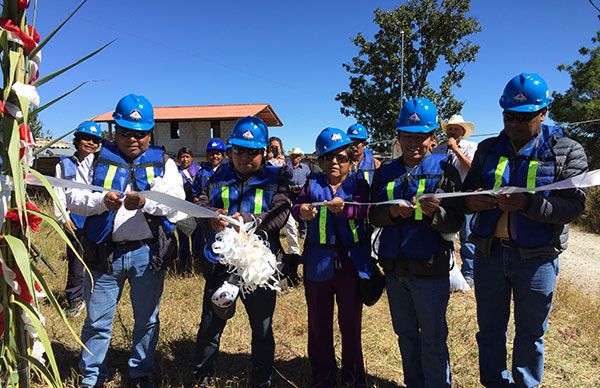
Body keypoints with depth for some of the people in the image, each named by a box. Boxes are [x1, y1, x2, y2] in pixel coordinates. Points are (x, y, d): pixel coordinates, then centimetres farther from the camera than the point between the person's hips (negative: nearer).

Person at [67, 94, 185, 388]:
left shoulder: (163, 163, 5)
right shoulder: (96, 161, 7)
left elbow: (177, 202, -9)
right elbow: (73, 198, 0)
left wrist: (145, 202, -27)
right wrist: (102, 201, -20)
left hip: (148, 253, 0)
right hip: (104, 253, 0)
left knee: (147, 319, 14)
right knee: (97, 320, 11)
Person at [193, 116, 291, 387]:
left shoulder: (276, 178, -2)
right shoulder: (219, 176, 7)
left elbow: (280, 214, -16)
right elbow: (201, 206, -5)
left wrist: (250, 220, -34)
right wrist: (211, 220, -28)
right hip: (220, 262, 2)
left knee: (262, 328, 14)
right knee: (210, 324, 14)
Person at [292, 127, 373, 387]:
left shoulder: (358, 183, 2)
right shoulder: (313, 184, 6)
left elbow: (364, 210, -17)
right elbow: (297, 206, -10)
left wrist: (344, 207, -37)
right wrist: (302, 211, -34)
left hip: (352, 261, -1)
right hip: (318, 263, 1)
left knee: (351, 323, 11)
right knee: (318, 323, 12)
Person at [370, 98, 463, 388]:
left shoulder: (444, 170, -4)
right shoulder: (385, 172, 7)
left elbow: (455, 223, -9)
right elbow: (374, 216, 4)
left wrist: (435, 212, -29)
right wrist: (393, 212, -17)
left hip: (430, 269, -4)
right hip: (393, 267, 4)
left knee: (433, 339, 8)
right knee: (405, 334, 19)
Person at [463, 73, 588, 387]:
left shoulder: (568, 152, -5)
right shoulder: (488, 149, 5)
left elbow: (574, 205, -13)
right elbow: (466, 192, 9)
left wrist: (528, 204, -29)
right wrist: (470, 201, -15)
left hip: (536, 257, -3)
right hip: (489, 252, 3)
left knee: (530, 332, 14)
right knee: (489, 328, 16)